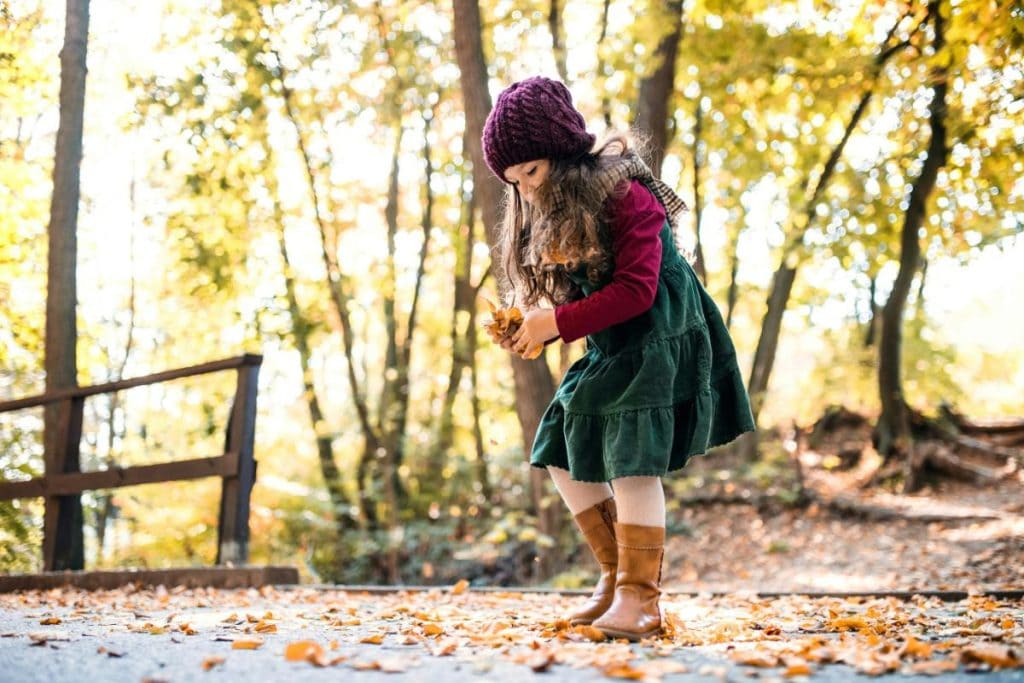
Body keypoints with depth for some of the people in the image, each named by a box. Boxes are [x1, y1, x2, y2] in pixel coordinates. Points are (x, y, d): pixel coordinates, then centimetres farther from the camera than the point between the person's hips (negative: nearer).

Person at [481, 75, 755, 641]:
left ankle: (640, 599, -12)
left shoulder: (624, 196, -17)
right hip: (608, 351, 9)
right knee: (562, 456, 6)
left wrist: (557, 323, -25)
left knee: (632, 458, -17)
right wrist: (529, 329, -9)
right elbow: (571, 299, 11)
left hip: (661, 341, -9)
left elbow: (636, 290, -23)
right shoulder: (546, 218, 10)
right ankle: (615, 576, 17)